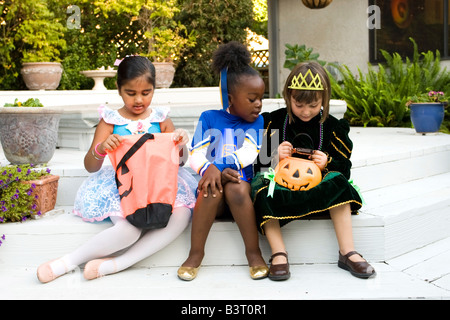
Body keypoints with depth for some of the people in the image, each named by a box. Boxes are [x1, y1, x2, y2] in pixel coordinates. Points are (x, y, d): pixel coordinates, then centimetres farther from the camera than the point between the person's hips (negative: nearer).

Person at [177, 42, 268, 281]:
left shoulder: (255, 121, 11)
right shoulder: (209, 118, 11)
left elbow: (248, 153, -6)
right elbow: (195, 156, 2)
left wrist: (217, 167, -21)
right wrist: (210, 170, -21)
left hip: (240, 181, 0)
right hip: (212, 177, 0)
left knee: (236, 189, -34)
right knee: (212, 188, -33)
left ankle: (253, 252, -24)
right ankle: (196, 253, -24)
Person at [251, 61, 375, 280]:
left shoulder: (332, 127, 4)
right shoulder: (272, 122, 2)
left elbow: (344, 168, 5)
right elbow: (256, 163, 1)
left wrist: (327, 163, -17)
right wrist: (273, 156, -20)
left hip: (316, 186, 1)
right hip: (278, 183, -1)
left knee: (337, 182, -27)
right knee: (261, 188, -31)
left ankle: (347, 252, -26)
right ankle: (279, 254, -34)